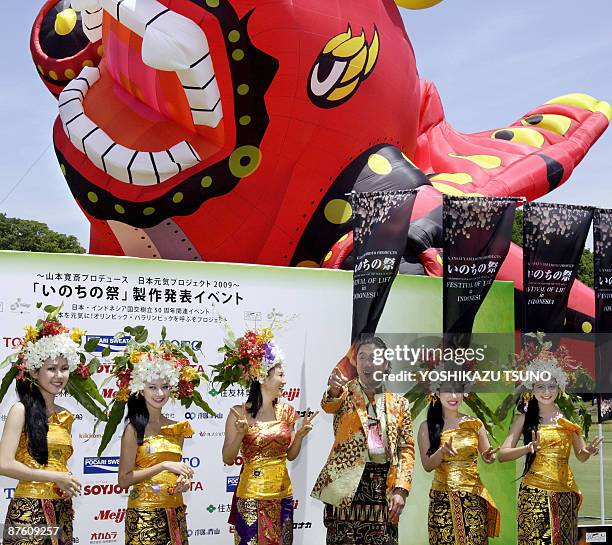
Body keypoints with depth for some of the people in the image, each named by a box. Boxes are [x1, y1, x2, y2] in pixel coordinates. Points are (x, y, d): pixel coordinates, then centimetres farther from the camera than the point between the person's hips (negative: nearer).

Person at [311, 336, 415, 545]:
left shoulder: (399, 402, 11)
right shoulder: (344, 392, 5)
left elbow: (406, 448, 9)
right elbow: (328, 405, -19)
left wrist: (401, 489, -4)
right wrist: (334, 391, -43)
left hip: (384, 487, 2)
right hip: (347, 484, -2)